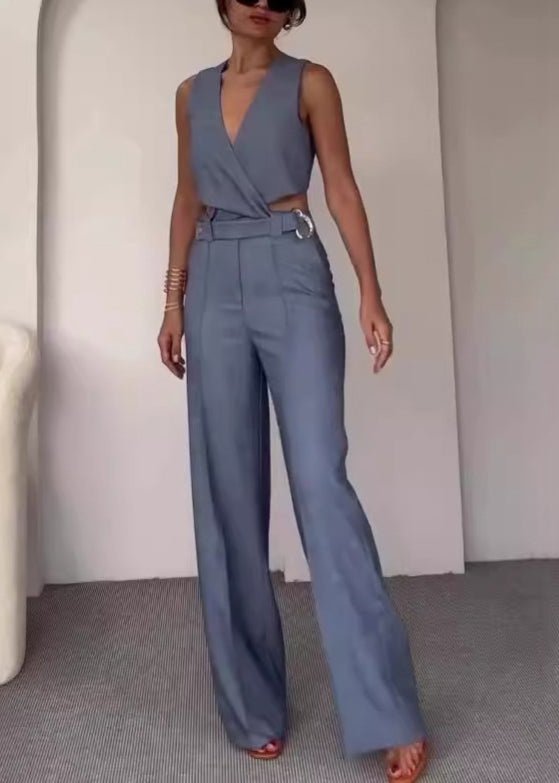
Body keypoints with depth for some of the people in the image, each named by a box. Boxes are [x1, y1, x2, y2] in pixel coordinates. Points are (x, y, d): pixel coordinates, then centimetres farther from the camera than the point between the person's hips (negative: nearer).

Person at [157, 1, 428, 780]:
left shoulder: (311, 83, 9)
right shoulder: (192, 94, 19)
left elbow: (342, 191, 3)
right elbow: (188, 201, 18)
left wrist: (371, 292, -8)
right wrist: (173, 298, 11)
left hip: (292, 277, -3)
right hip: (216, 285, 4)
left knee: (320, 478, -14)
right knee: (227, 491, 1)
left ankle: (389, 715, -4)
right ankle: (254, 702, 15)